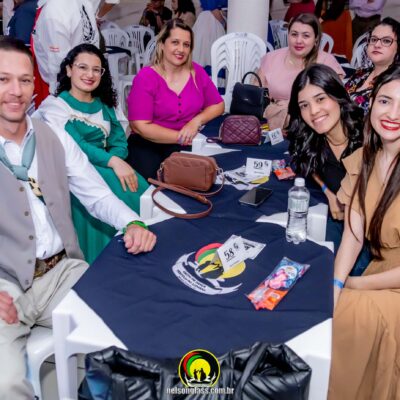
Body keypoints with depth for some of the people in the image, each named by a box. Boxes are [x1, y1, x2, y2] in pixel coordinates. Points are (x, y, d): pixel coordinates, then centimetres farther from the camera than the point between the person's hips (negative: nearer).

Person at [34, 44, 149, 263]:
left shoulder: (103, 104, 17)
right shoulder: (55, 105, -3)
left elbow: (118, 136, 7)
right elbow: (74, 145, -17)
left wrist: (117, 159, -17)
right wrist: (113, 162, -29)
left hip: (106, 166, 5)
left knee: (139, 188, -25)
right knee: (116, 193, -32)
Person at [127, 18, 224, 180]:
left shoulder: (196, 72, 5)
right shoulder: (145, 78, -7)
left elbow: (217, 105, 12)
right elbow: (141, 127, -13)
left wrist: (196, 121, -9)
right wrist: (181, 137, -17)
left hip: (188, 142, 3)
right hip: (148, 143, -3)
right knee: (150, 176, -30)